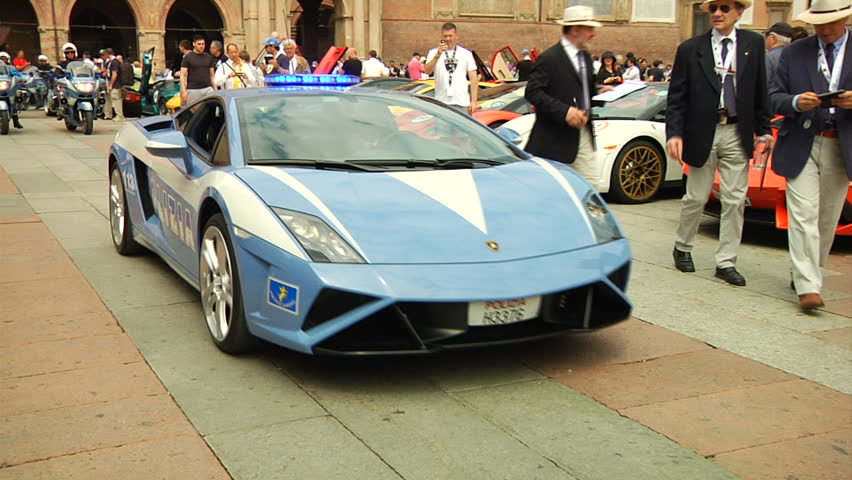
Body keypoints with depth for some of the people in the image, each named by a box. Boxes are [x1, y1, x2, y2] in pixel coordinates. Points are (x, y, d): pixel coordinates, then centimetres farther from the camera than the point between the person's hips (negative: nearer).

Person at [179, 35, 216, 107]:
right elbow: (183, 75, -2)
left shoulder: (209, 57, 14)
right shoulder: (187, 57, 2)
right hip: (193, 90, -3)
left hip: (208, 89, 3)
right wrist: (184, 91, -13)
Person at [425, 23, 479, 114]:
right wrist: (438, 55, -23)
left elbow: (473, 78, 7)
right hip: (441, 103, -1)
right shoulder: (434, 52, 8)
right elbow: (427, 71, -10)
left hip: (462, 103, 1)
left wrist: (473, 101, -2)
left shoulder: (466, 54, 10)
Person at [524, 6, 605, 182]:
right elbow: (532, 92, -19)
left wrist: (600, 92, 5)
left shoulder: (585, 57, 14)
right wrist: (564, 111, -27)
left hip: (583, 133, 8)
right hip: (555, 139, -8)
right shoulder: (550, 58, -13)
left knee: (591, 181, 5)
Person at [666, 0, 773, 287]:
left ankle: (726, 262, 12)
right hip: (702, 133, -2)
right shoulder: (690, 49, -1)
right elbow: (676, 97, -3)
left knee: (735, 200, 3)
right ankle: (682, 248, 29)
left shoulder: (753, 44, 5)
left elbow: (760, 92, 8)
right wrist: (674, 133, -13)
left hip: (738, 134, 2)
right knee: (696, 198, 7)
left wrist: (763, 131, 5)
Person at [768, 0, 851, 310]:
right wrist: (796, 102, -17)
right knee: (804, 217, -9)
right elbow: (774, 97, 5)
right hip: (802, 145, -1)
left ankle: (807, 275, 26)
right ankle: (808, 287, -11)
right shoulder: (794, 53, 6)